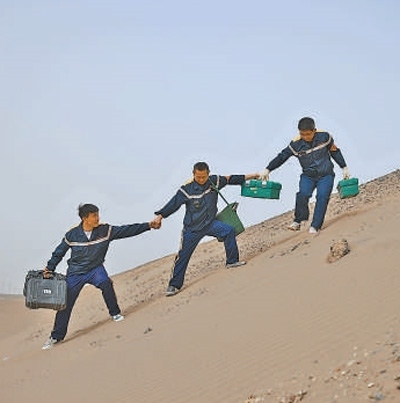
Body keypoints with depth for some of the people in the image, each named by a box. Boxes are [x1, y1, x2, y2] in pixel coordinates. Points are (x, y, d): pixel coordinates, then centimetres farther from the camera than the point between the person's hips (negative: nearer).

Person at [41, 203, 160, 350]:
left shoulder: (105, 230, -12)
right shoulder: (72, 235, -13)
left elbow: (127, 230, -12)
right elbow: (59, 253, 1)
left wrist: (148, 225, -18)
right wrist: (49, 269, -3)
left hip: (95, 268, 0)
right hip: (75, 272, 0)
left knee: (106, 283, -31)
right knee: (66, 303, -2)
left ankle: (115, 313, -8)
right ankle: (56, 336, 13)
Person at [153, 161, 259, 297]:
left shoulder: (214, 181, -7)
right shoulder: (187, 189, -19)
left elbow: (229, 179, 6)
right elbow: (174, 203, -19)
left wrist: (249, 176, 8)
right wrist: (160, 216, -30)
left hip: (210, 223, 3)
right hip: (192, 228, -3)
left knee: (229, 230, -18)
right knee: (183, 255, -2)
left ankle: (232, 261, -3)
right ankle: (174, 285, 10)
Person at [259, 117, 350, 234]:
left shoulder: (324, 136, -9)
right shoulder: (296, 144, -10)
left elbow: (335, 151, 6)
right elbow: (282, 156, -5)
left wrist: (344, 168, 10)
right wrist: (267, 170, -11)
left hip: (326, 175, 0)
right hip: (308, 175, 0)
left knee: (322, 197, -20)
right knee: (303, 195, -25)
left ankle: (315, 227, -16)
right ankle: (297, 221, -10)